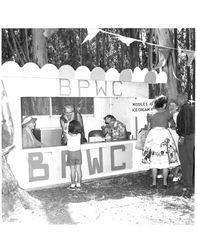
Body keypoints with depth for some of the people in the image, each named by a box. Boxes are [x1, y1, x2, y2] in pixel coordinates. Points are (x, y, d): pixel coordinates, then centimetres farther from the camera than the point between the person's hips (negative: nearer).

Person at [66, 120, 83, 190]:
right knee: (78, 169, 8)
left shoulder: (68, 135, -15)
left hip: (71, 153, -2)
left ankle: (73, 185, 10)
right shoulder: (79, 135, -8)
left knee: (72, 170, 4)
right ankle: (78, 185, 15)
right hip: (78, 152, 3)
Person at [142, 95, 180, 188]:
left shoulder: (152, 116, 14)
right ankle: (165, 182, 10)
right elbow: (172, 122, 22)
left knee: (154, 160, 7)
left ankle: (154, 182, 9)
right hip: (164, 134, -2)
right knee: (165, 161, 5)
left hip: (153, 134, 3)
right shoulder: (166, 113, 6)